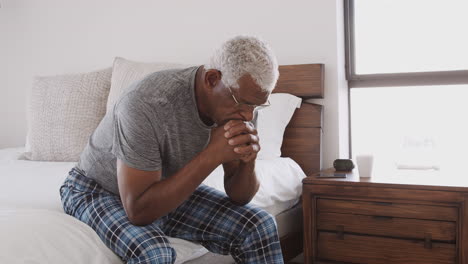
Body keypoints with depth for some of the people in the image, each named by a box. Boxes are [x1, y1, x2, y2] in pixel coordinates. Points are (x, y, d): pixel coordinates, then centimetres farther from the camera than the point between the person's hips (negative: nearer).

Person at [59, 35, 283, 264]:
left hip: (168, 190, 5)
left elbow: (238, 197, -7)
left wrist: (248, 159, -30)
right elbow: (138, 211, -34)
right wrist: (212, 155, -39)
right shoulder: (147, 105, -34)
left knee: (259, 226, -11)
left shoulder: (234, 100, -14)